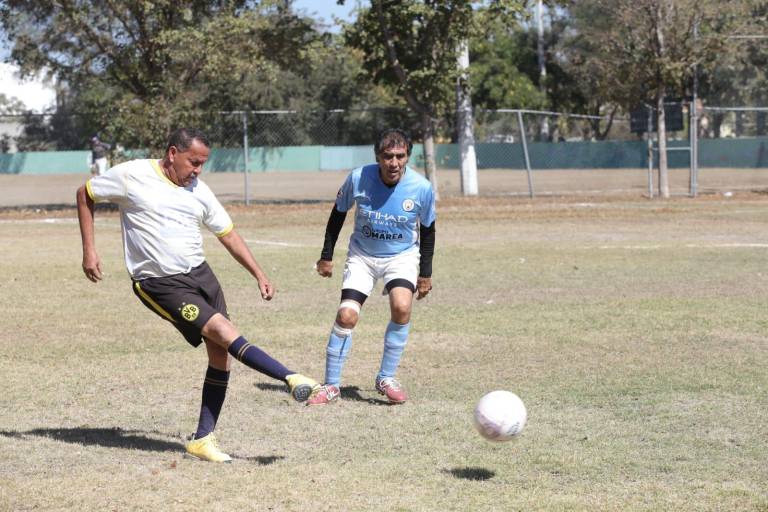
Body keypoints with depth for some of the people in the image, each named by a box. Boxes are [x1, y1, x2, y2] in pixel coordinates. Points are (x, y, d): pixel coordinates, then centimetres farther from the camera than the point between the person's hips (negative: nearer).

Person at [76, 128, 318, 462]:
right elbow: (85, 196, 6)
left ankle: (203, 440, 5)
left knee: (220, 353, -2)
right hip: (159, 284, -6)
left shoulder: (198, 191, 8)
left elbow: (228, 235, 16)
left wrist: (259, 275, 10)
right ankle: (292, 380, -18)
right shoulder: (132, 176, -6)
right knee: (227, 333, -19)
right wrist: (89, 250, -1)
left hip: (199, 273, 6)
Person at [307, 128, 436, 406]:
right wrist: (326, 255, 3)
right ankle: (331, 386, 2)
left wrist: (425, 273, 2)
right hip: (362, 256, 1)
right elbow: (338, 213, -1)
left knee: (402, 307, -26)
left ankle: (386, 379, -8)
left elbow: (427, 230, -1)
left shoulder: (422, 188, -19)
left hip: (402, 256, 0)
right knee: (346, 316, -13)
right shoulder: (358, 178, -20)